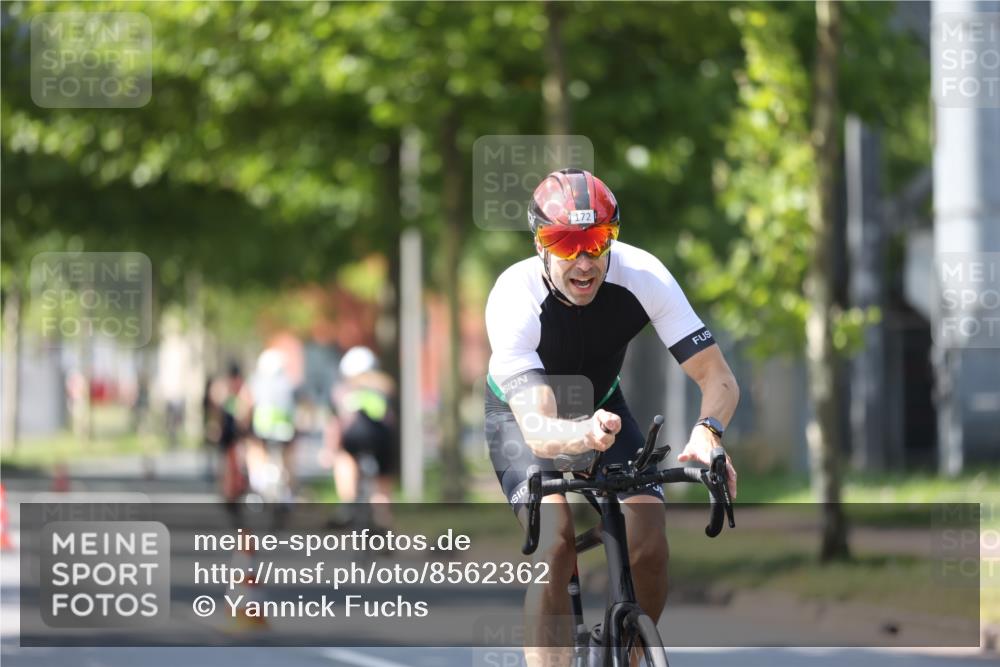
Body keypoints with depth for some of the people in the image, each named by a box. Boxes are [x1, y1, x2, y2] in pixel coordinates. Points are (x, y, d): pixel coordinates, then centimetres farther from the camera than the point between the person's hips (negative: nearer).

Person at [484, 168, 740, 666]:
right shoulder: (514, 299, -36)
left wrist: (707, 431, -53)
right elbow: (538, 429, -45)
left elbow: (717, 377, -30)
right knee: (557, 546, -27)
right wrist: (583, 436, -68)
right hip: (523, 415, -3)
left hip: (602, 406, 3)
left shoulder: (642, 276, -29)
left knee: (649, 547, -17)